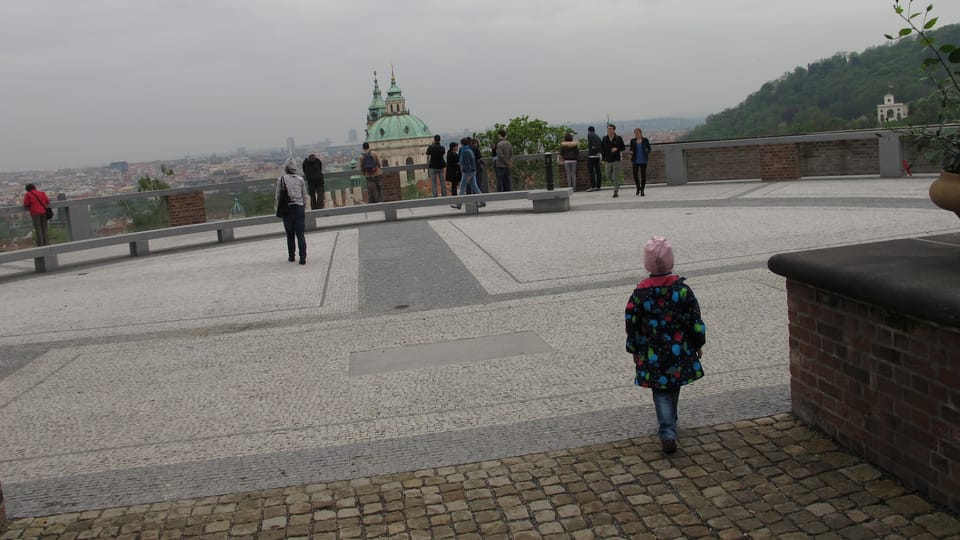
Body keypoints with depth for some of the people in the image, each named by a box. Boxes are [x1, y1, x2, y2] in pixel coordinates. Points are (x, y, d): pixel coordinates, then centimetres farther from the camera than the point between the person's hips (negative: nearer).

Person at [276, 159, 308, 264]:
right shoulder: (300, 179, 0)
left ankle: (291, 256, 20)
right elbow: (304, 195, 6)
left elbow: (278, 196, -2)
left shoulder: (281, 180, -5)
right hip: (299, 207, 1)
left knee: (290, 234, 13)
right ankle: (303, 257, -8)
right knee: (300, 234, -1)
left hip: (287, 208, -1)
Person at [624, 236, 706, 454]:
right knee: (673, 388, 22)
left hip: (652, 355, -2)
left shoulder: (640, 293, -13)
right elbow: (695, 321, -4)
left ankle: (668, 433, -7)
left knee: (661, 392, 6)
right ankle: (670, 423, 40)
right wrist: (698, 345, 10)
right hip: (679, 352, 2)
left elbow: (632, 325, -5)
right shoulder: (682, 289, -11)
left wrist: (634, 351, 8)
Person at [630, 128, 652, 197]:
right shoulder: (632, 140, 3)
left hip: (643, 160, -1)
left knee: (643, 175, -1)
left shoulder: (645, 140, 0)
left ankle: (642, 190, 8)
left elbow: (649, 148, 11)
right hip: (636, 160, 1)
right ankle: (638, 187, 22)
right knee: (635, 175, -5)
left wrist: (647, 154, -3)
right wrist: (631, 152, -10)